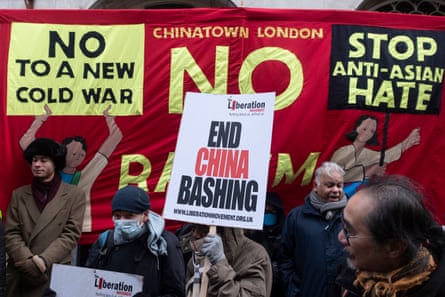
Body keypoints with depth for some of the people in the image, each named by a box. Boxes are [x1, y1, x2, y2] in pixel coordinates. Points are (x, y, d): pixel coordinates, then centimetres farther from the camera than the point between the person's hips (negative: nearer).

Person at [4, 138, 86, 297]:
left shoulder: (75, 195, 2)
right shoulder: (19, 194, 11)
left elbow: (71, 235, -4)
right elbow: (10, 233, 4)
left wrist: (43, 260, -14)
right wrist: (28, 261, -11)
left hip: (55, 274, -2)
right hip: (18, 274, 2)